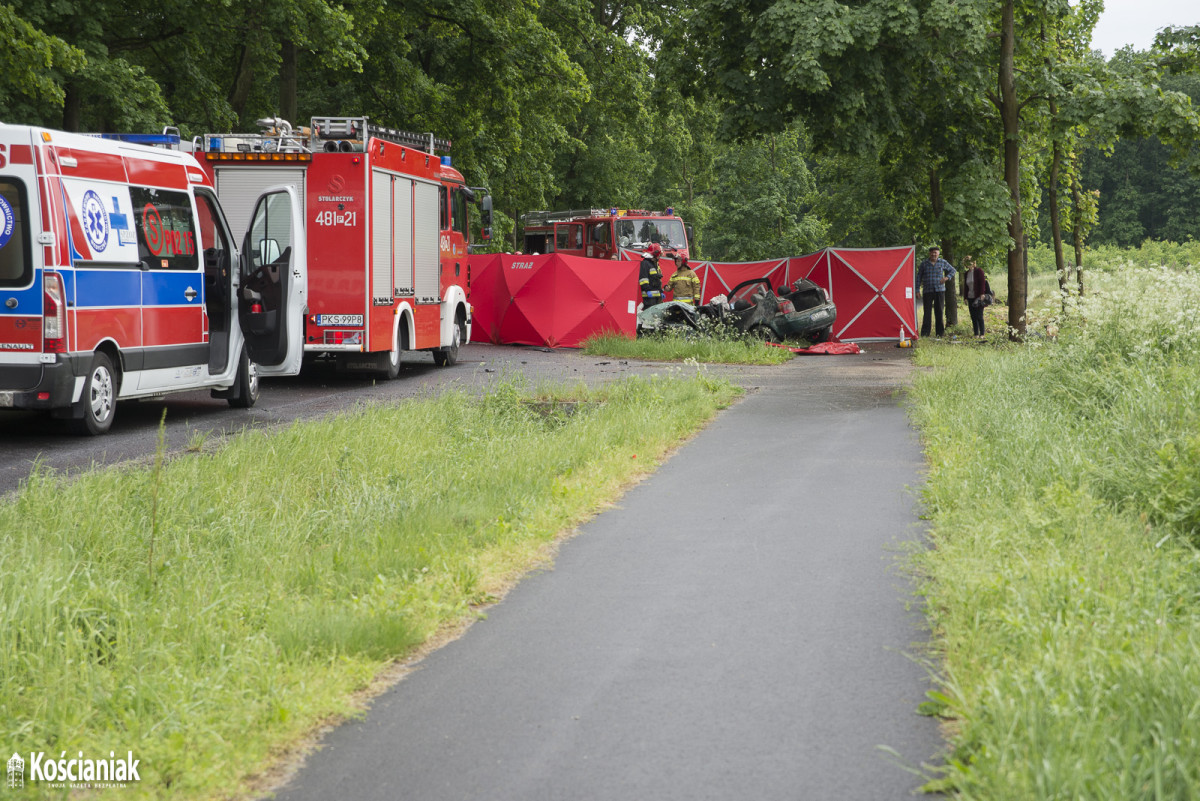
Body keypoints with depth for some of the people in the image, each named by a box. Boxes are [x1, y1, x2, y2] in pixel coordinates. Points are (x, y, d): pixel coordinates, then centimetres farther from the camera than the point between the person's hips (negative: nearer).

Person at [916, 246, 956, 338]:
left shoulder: (943, 262, 7)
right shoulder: (924, 264, 6)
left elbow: (952, 271, 18)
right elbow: (919, 277, 10)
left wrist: (947, 277, -1)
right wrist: (917, 290, 4)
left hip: (940, 290, 1)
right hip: (927, 291, -1)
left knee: (939, 312, 2)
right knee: (927, 312, -5)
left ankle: (940, 332, 8)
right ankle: (925, 333, -1)